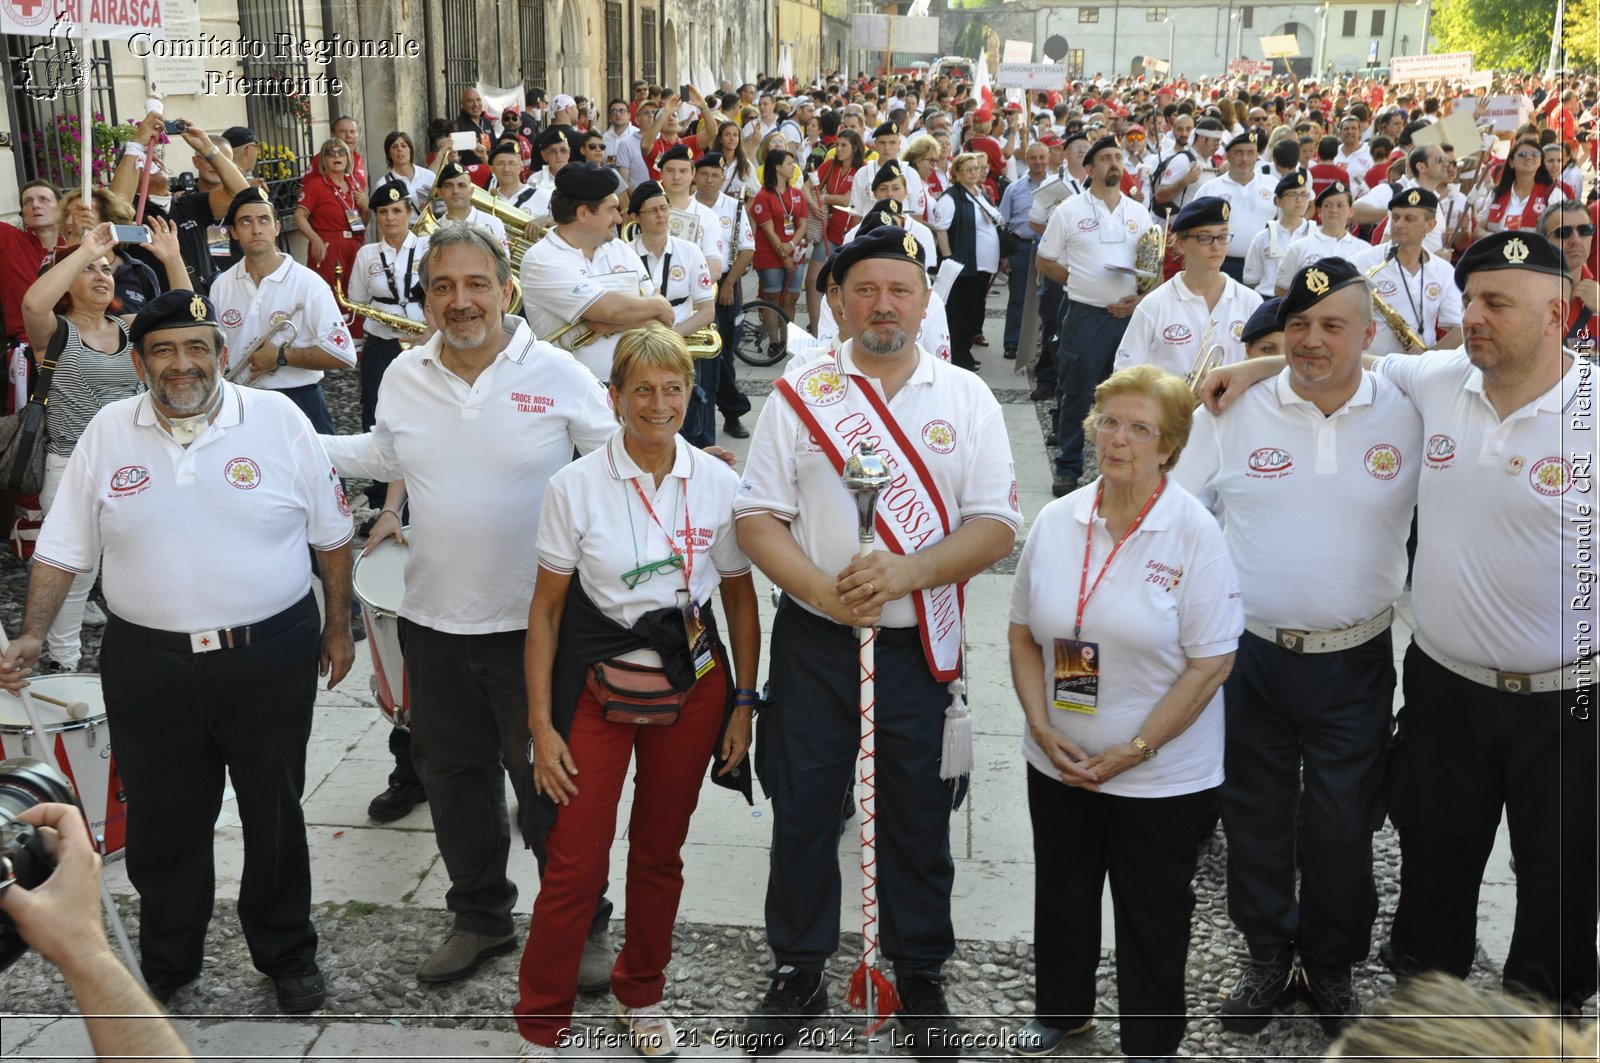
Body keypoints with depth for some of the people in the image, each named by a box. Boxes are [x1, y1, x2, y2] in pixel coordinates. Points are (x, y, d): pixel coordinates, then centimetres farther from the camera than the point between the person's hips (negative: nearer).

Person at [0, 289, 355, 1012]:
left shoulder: (277, 421, -4)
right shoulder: (107, 434, 1)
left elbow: (331, 534, 3)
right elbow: (63, 547, 6)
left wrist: (339, 625, 5)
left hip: (270, 659, -1)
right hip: (149, 666, 2)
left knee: (275, 815, 12)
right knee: (161, 823, 13)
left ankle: (287, 954, 32)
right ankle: (166, 965, 34)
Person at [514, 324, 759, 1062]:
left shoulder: (718, 483, -4)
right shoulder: (576, 485, -9)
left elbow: (740, 599, 5)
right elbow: (546, 610, -5)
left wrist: (743, 702, 4)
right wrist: (541, 724, -7)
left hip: (693, 682, 2)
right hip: (598, 682, -2)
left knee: (660, 853, 16)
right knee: (574, 866, -2)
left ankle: (640, 995, 38)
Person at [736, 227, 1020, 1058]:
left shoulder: (965, 398, 1)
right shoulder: (802, 390, 0)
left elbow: (996, 525, -4)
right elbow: (758, 518, -3)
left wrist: (909, 571, -20)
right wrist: (823, 591, -19)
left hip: (920, 643, 0)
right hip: (814, 642, 0)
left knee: (919, 818, 11)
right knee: (802, 810, 10)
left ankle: (920, 975, 31)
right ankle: (798, 971, 29)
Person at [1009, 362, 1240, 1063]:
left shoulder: (1194, 534, -15)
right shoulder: (1056, 521, -2)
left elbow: (1210, 663, -16)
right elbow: (1024, 635, 5)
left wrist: (1131, 752, -17)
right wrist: (1043, 728, -8)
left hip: (1163, 774, -4)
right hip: (1060, 761, 4)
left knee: (1152, 913, 13)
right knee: (1062, 892, 21)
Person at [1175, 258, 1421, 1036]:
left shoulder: (1409, 418, -3)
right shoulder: (1234, 413, -3)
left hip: (1355, 661, 0)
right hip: (1251, 654, 1)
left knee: (1342, 827, 10)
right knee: (1256, 817, 14)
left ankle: (1332, 967, 33)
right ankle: (1268, 958, 35)